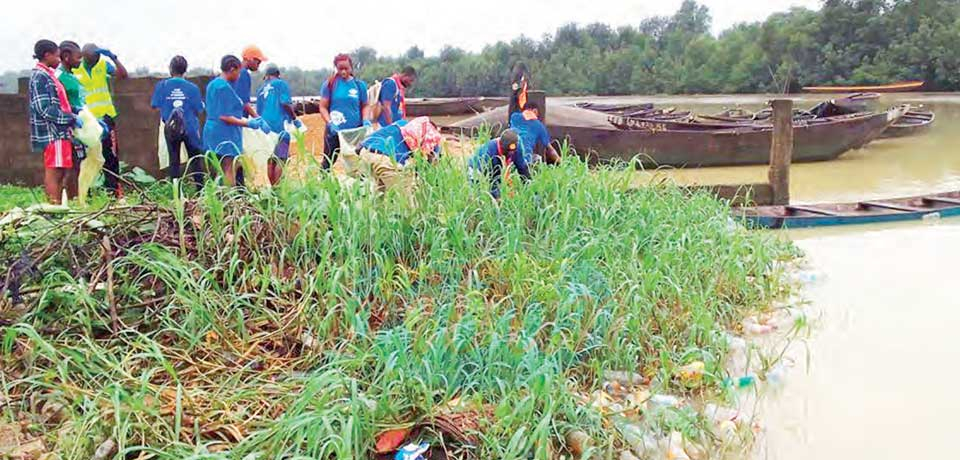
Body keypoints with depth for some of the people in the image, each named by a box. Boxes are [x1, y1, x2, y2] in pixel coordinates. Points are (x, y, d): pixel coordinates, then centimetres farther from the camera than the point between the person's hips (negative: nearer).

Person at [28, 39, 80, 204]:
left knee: (59, 172, 10)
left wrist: (72, 114, 15)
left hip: (59, 132, 10)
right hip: (52, 132, -10)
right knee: (54, 172, -9)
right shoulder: (40, 76, -11)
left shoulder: (46, 75, 18)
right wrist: (72, 118, -16)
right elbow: (45, 109, -18)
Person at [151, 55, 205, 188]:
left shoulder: (162, 86, -5)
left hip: (170, 129, 1)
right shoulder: (192, 87, -9)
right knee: (195, 160, 10)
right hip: (190, 128, -1)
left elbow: (156, 106, -1)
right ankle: (200, 190, 10)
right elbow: (199, 110, -6)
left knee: (174, 161, 11)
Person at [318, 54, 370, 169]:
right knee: (328, 161, 8)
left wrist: (366, 120, -8)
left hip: (355, 131, 1)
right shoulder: (330, 84, -1)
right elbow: (323, 107, 0)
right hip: (335, 131, -1)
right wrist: (330, 123, -16)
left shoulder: (359, 85, 3)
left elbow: (364, 105, 11)